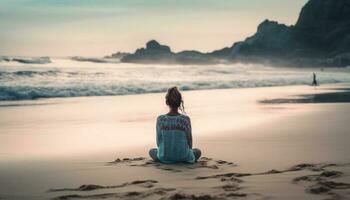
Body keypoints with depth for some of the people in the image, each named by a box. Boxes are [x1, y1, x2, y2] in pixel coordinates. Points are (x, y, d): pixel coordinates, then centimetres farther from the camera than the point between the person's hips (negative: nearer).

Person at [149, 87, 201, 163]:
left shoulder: (160, 119, -9)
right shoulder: (185, 119, -11)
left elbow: (159, 142, -2)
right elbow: (189, 141, -3)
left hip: (165, 158, 0)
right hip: (183, 156, 0)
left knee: (152, 151, 32)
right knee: (198, 151, 30)